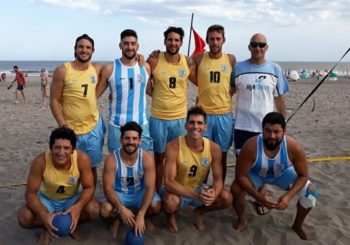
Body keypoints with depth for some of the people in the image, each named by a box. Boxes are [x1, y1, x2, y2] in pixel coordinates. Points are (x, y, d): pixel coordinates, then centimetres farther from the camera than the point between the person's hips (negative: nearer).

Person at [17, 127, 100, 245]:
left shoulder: (82, 159, -29)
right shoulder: (40, 161, -31)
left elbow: (89, 187, -21)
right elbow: (30, 193, -23)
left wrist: (78, 207, -42)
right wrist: (43, 215, -41)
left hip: (72, 199, 0)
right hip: (47, 199, 0)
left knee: (94, 210, -28)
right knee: (24, 218, -28)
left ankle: (72, 224, 7)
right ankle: (47, 228, 7)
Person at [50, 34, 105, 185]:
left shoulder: (97, 69, 1)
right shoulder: (62, 71, -11)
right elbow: (54, 101, -10)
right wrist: (63, 126, -17)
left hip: (94, 127, 4)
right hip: (71, 129, -4)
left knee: (91, 167, 17)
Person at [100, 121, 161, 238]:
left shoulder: (147, 158, -22)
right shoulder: (111, 159, -23)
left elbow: (150, 187, -24)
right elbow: (108, 188, -22)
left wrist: (141, 215, -36)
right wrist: (121, 208, -40)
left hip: (140, 192, 1)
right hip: (119, 193, 0)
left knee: (156, 207, -28)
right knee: (105, 211, -31)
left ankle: (143, 218, 11)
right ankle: (115, 220, 10)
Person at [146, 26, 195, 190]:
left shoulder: (188, 62, -2)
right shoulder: (154, 61, -7)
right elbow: (144, 83, 4)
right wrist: (156, 95, -2)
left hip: (180, 118, 2)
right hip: (158, 118, -2)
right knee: (159, 157, 11)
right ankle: (157, 192, 25)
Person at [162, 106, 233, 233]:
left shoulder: (214, 148, -16)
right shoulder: (173, 146, -27)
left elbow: (218, 179, -11)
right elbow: (168, 182, -31)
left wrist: (213, 193, -36)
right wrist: (196, 195, -44)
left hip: (198, 189, 4)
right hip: (177, 190, -4)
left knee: (227, 198, -17)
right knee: (171, 202, -37)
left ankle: (199, 212, 14)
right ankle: (170, 215, 3)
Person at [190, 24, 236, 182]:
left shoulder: (231, 59, 3)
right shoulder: (198, 59, -1)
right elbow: (196, 81, 11)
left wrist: (230, 92, 3)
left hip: (225, 114, 1)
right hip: (203, 114, -1)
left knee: (222, 156, 11)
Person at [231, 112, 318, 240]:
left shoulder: (294, 147, -34)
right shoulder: (251, 146, -39)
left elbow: (303, 176, -21)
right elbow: (241, 176, -29)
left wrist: (288, 196, -36)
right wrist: (258, 196, -40)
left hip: (283, 173, 2)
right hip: (256, 174, -1)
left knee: (311, 192, -16)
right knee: (236, 190, -27)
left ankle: (298, 225, 13)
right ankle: (242, 220, 5)